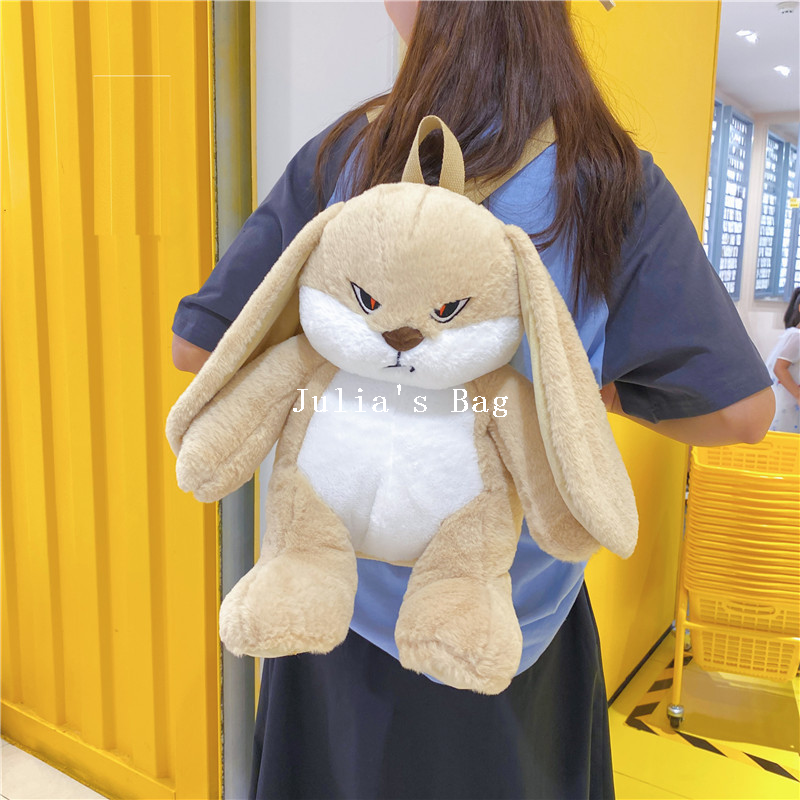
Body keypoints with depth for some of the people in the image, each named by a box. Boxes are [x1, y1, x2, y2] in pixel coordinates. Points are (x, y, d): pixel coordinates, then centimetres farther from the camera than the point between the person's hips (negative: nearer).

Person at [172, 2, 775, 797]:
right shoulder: (612, 181, -12)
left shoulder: (341, 155, -10)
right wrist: (599, 382, 3)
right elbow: (738, 410, -13)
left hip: (347, 577, 1)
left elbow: (196, 347, -7)